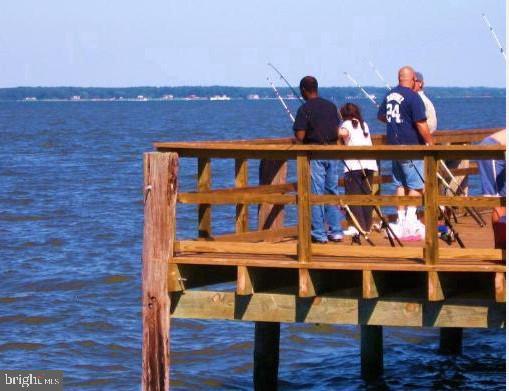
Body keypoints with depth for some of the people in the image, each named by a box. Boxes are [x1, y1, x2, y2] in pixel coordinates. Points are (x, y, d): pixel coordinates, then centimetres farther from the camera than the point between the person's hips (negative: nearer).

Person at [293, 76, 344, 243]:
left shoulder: (305, 109, -10)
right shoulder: (331, 106, 8)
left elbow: (300, 136, -13)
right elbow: (337, 131, 12)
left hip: (315, 154, -5)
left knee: (316, 193, -1)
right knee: (332, 192, 12)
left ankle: (319, 234, 0)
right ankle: (336, 231, 13)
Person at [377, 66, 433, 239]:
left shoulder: (389, 95, 9)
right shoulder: (413, 97, -15)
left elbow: (381, 116, 24)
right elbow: (421, 124, -19)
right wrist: (431, 143, -10)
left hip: (394, 146, 8)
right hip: (411, 147, -7)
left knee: (400, 184, 13)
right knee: (416, 185, -3)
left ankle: (401, 222, 15)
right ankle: (410, 222, -9)